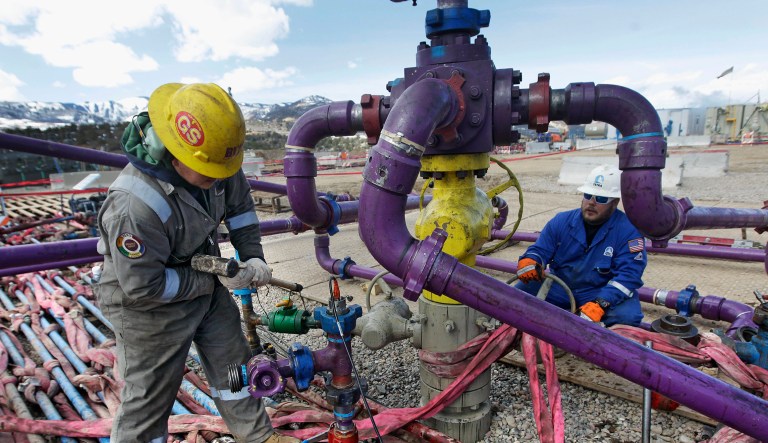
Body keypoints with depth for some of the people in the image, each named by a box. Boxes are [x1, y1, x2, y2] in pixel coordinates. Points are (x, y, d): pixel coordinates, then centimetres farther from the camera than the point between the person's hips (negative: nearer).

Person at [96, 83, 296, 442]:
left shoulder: (207, 162, -15)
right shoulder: (134, 207, -35)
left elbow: (238, 200, 3)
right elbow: (142, 288, -27)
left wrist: (252, 255, -5)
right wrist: (214, 280, -21)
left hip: (206, 283, 8)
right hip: (150, 305, -7)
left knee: (232, 362, 20)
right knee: (148, 399, 10)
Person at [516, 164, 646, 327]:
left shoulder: (629, 230, -12)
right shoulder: (561, 221, -1)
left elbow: (628, 273, -20)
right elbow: (540, 250, 1)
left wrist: (600, 304, -33)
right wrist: (528, 261, -25)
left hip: (604, 293, -2)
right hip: (559, 288, 3)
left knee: (626, 316, -32)